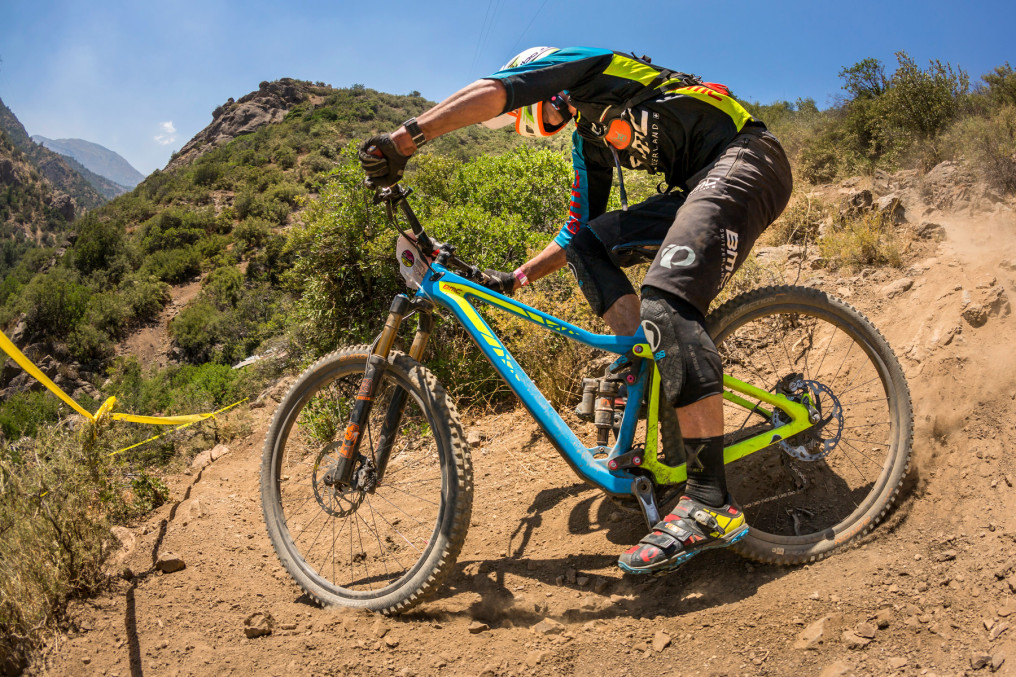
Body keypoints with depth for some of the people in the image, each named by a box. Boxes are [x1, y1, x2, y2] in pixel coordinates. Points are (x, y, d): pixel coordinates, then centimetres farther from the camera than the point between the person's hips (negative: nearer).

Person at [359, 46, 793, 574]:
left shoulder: (582, 65, 4)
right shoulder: (588, 138, 27)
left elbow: (494, 92, -13)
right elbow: (574, 231, 28)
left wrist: (403, 139, -19)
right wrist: (513, 279, 22)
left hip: (745, 160, -9)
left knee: (667, 301, -28)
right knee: (588, 243, 5)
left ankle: (711, 503, -31)